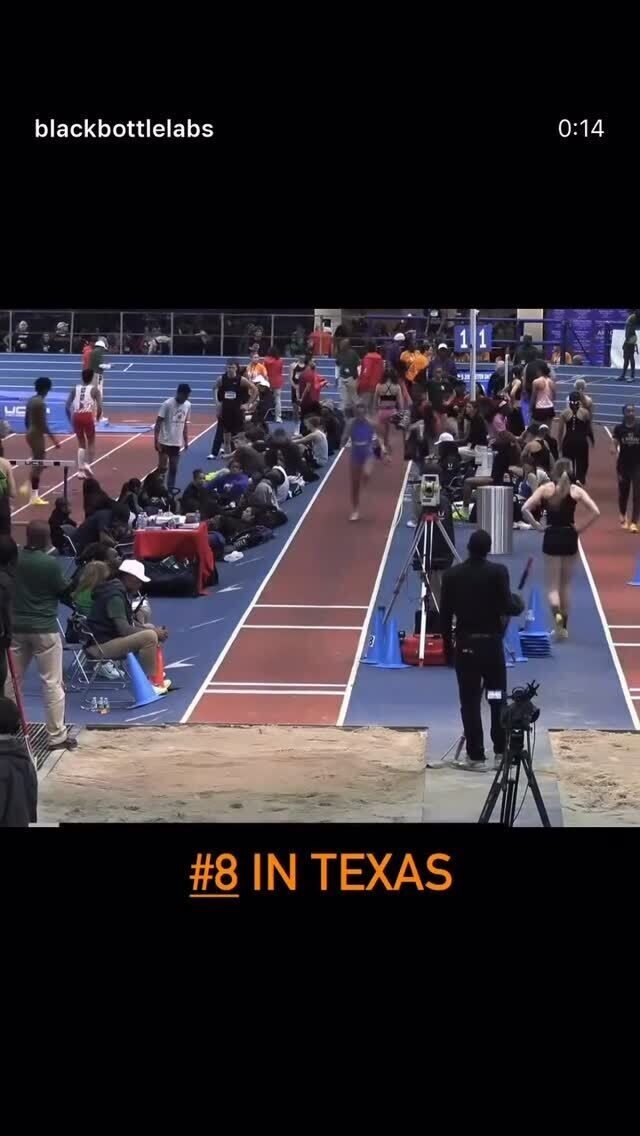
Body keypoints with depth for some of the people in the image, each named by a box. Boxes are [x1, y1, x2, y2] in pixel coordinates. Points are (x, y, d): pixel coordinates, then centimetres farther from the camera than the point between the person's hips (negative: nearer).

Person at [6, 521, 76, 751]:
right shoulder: (50, 563, -16)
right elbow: (65, 591, -7)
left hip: (16, 626, 5)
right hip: (44, 628, -5)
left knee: (11, 679, 16)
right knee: (52, 683, 2)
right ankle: (57, 736, 5)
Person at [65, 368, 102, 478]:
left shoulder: (75, 388, 12)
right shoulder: (94, 389, 3)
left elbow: (67, 406, 7)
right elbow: (100, 406, -8)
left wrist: (71, 420, 16)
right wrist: (97, 418, 9)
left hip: (76, 416, 3)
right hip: (88, 416, -3)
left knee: (81, 444, 15)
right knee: (91, 442, 17)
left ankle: (80, 470, 8)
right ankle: (88, 464, 2)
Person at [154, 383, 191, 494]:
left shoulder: (188, 405, 3)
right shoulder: (167, 404, -15)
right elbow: (158, 423, -13)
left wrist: (186, 440, 13)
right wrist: (156, 441, -18)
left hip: (177, 442, 6)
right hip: (165, 442, -6)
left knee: (173, 469, 9)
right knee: (162, 467, -6)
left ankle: (170, 490, 16)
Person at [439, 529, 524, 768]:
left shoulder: (451, 574, -1)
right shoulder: (498, 572, -8)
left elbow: (445, 615, 1)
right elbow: (508, 607, -12)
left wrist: (448, 646, 12)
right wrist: (519, 603, 11)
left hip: (464, 645, 1)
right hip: (492, 644, 0)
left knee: (470, 702, 3)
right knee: (498, 699, 13)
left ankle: (476, 756, 3)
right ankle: (502, 751, 16)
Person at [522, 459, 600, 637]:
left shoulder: (546, 489, -2)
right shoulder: (576, 490, -2)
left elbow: (525, 509, -12)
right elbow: (595, 512, -11)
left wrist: (537, 526, -3)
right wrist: (580, 529, -1)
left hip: (551, 537, -1)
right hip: (570, 537, 1)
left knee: (552, 585, 3)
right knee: (566, 585, 15)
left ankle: (557, 614, -26)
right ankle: (563, 626, 21)